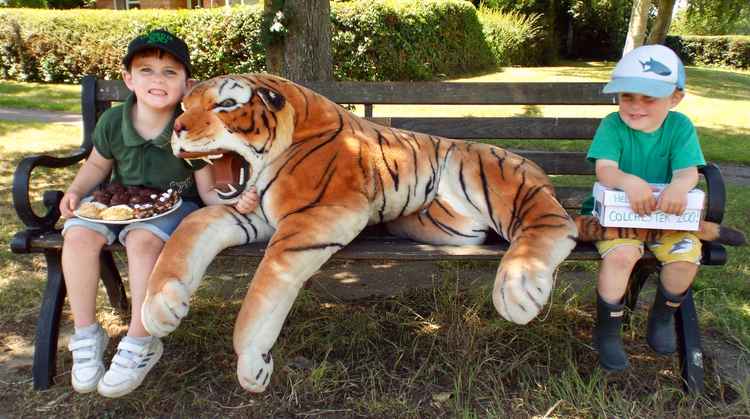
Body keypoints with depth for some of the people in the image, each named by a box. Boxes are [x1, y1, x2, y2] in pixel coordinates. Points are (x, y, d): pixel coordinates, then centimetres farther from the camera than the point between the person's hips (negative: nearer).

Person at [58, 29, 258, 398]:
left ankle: (140, 344, -16)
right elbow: (98, 164, 13)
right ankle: (86, 334, -6)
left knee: (143, 240, -34)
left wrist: (235, 201, -30)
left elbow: (208, 191, -10)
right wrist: (76, 190, -4)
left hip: (174, 204, -4)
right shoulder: (112, 122, -8)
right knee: (78, 234, -24)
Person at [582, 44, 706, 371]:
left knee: (687, 255, -19)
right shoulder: (613, 125, -8)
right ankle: (607, 330, -5)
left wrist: (678, 186, -39)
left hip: (665, 213, 3)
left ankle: (663, 316, 14)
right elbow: (605, 169, -21)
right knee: (621, 254, -29)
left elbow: (688, 171, -14)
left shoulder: (680, 126, -2)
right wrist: (630, 182, -43)